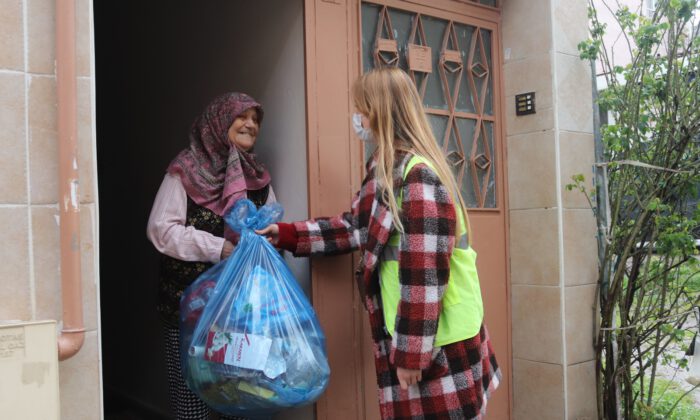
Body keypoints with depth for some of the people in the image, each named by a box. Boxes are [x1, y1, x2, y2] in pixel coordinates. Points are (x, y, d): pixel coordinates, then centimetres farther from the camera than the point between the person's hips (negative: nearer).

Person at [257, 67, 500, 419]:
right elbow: (358, 226, 18)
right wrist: (287, 234, 16)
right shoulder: (389, 170, 9)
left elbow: (425, 276, -24)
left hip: (438, 343, -9)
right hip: (413, 333, 9)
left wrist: (410, 354, -20)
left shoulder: (418, 177, -21)